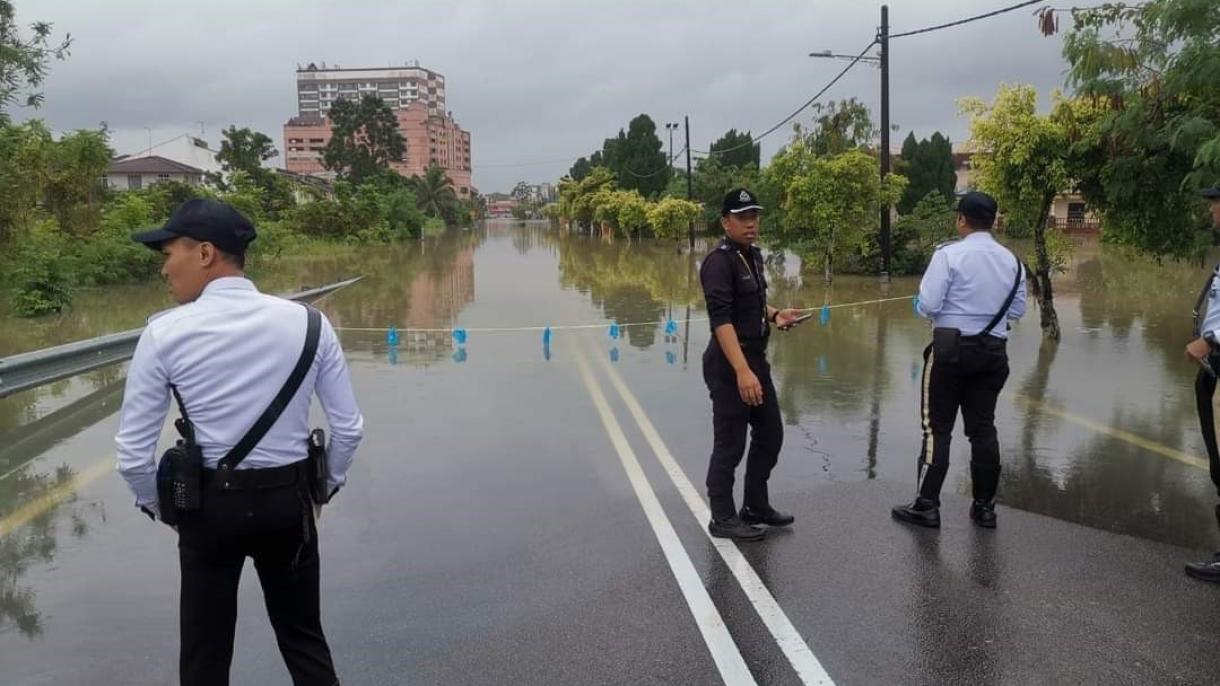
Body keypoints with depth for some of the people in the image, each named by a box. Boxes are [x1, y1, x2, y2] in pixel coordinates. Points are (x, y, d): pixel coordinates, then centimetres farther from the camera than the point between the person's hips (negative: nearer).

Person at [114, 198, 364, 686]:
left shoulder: (165, 333, -13)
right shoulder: (308, 323, -7)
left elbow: (133, 450, -9)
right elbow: (349, 427, -2)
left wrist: (156, 504, 10)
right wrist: (326, 484, 15)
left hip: (209, 502, -2)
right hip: (288, 498, 2)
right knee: (303, 638, 17)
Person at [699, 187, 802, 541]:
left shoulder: (753, 255, 11)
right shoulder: (719, 262, -17)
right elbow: (721, 319, -27)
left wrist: (774, 314, 5)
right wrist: (742, 371, -35)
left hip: (756, 357, 9)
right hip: (728, 364, -9)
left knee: (770, 435, 18)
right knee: (730, 445, 0)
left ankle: (756, 507, 32)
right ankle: (723, 519, 14)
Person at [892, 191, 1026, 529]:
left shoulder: (950, 254, -12)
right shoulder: (1012, 261, 4)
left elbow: (928, 304, -15)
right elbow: (1017, 310, 9)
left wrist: (925, 308, 6)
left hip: (952, 346, -5)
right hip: (993, 350, 5)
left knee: (937, 427, 2)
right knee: (983, 427, 12)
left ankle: (927, 505, 3)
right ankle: (984, 506, 17)